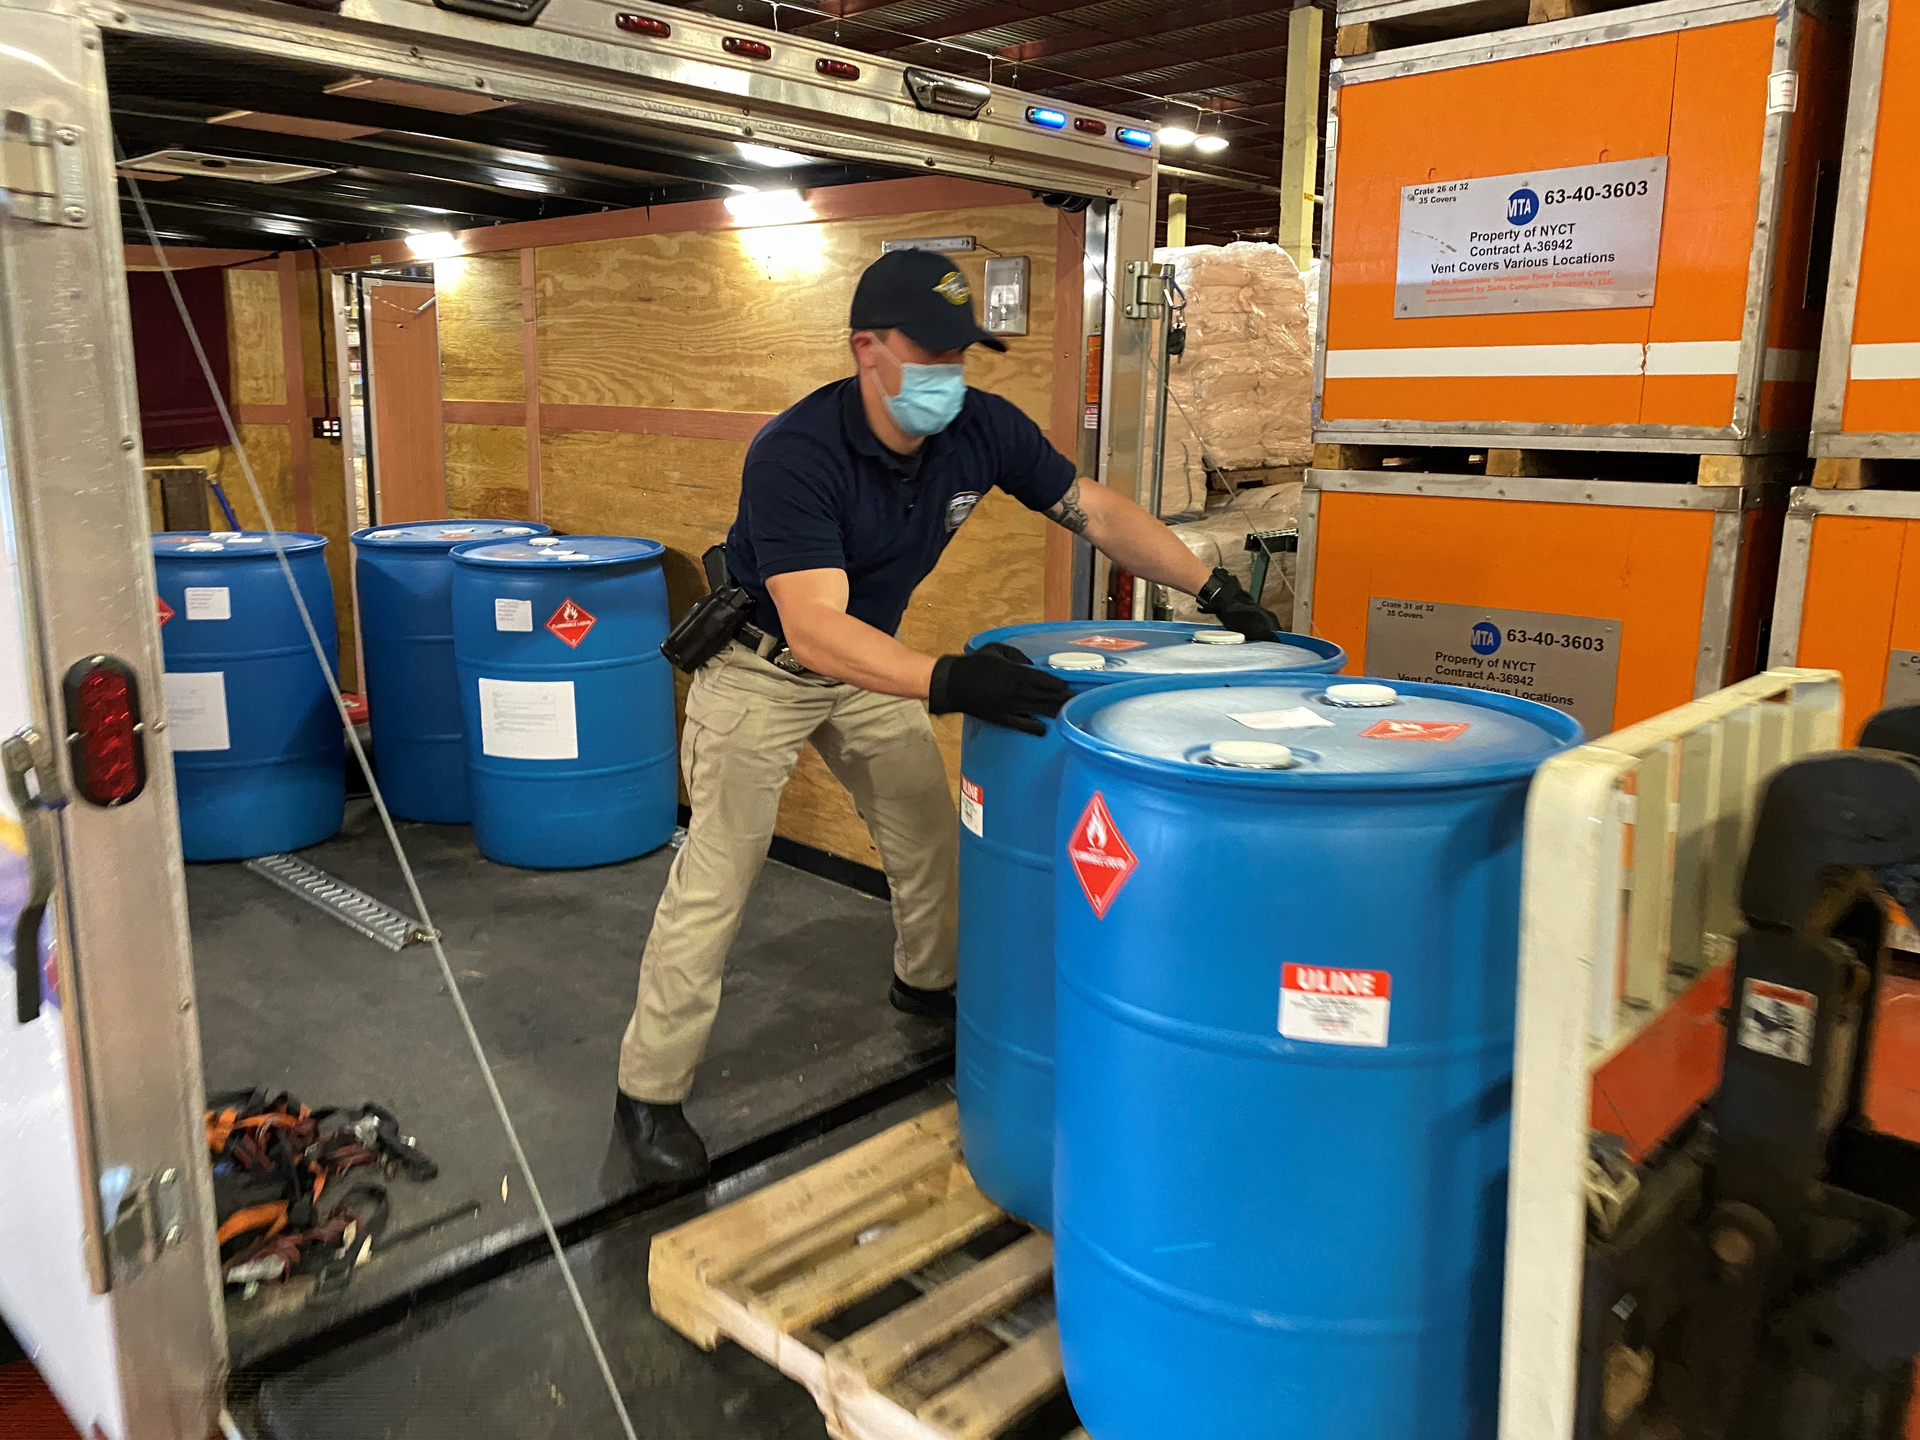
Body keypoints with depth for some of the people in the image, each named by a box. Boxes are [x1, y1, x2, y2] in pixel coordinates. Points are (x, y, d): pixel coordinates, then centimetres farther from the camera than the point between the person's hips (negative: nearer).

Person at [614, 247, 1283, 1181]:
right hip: (763, 664, -6)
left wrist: (1213, 590, -14)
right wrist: (949, 681, -57)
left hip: (868, 658, 6)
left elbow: (1097, 512, -6)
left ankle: (927, 982, 42)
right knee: (717, 873, -8)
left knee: (929, 830, 14)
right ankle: (648, 1092, 5)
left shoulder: (981, 429, -16)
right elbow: (815, 628, -44)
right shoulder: (794, 454, -34)